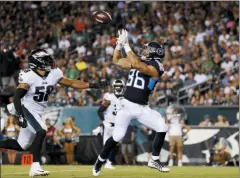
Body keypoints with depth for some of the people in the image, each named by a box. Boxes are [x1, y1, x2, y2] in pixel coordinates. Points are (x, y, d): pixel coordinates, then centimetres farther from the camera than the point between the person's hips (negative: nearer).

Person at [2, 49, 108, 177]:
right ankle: (35, 167, -28)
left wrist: (93, 85, -2)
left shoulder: (53, 74, -2)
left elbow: (71, 83, 5)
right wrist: (20, 115, -35)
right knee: (41, 131, -28)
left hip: (37, 113, 7)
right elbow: (17, 97, -23)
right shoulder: (29, 76, -20)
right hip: (26, 109, -7)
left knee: (22, 145, 8)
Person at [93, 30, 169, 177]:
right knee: (117, 137, -4)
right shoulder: (138, 61, 8)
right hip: (127, 105, 2)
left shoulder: (155, 68, -12)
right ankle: (100, 161, 15)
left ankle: (154, 160, -2)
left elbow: (137, 65, -29)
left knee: (162, 128, -18)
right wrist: (120, 43, 3)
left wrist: (127, 46, -26)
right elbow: (116, 60, 17)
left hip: (142, 108, -2)